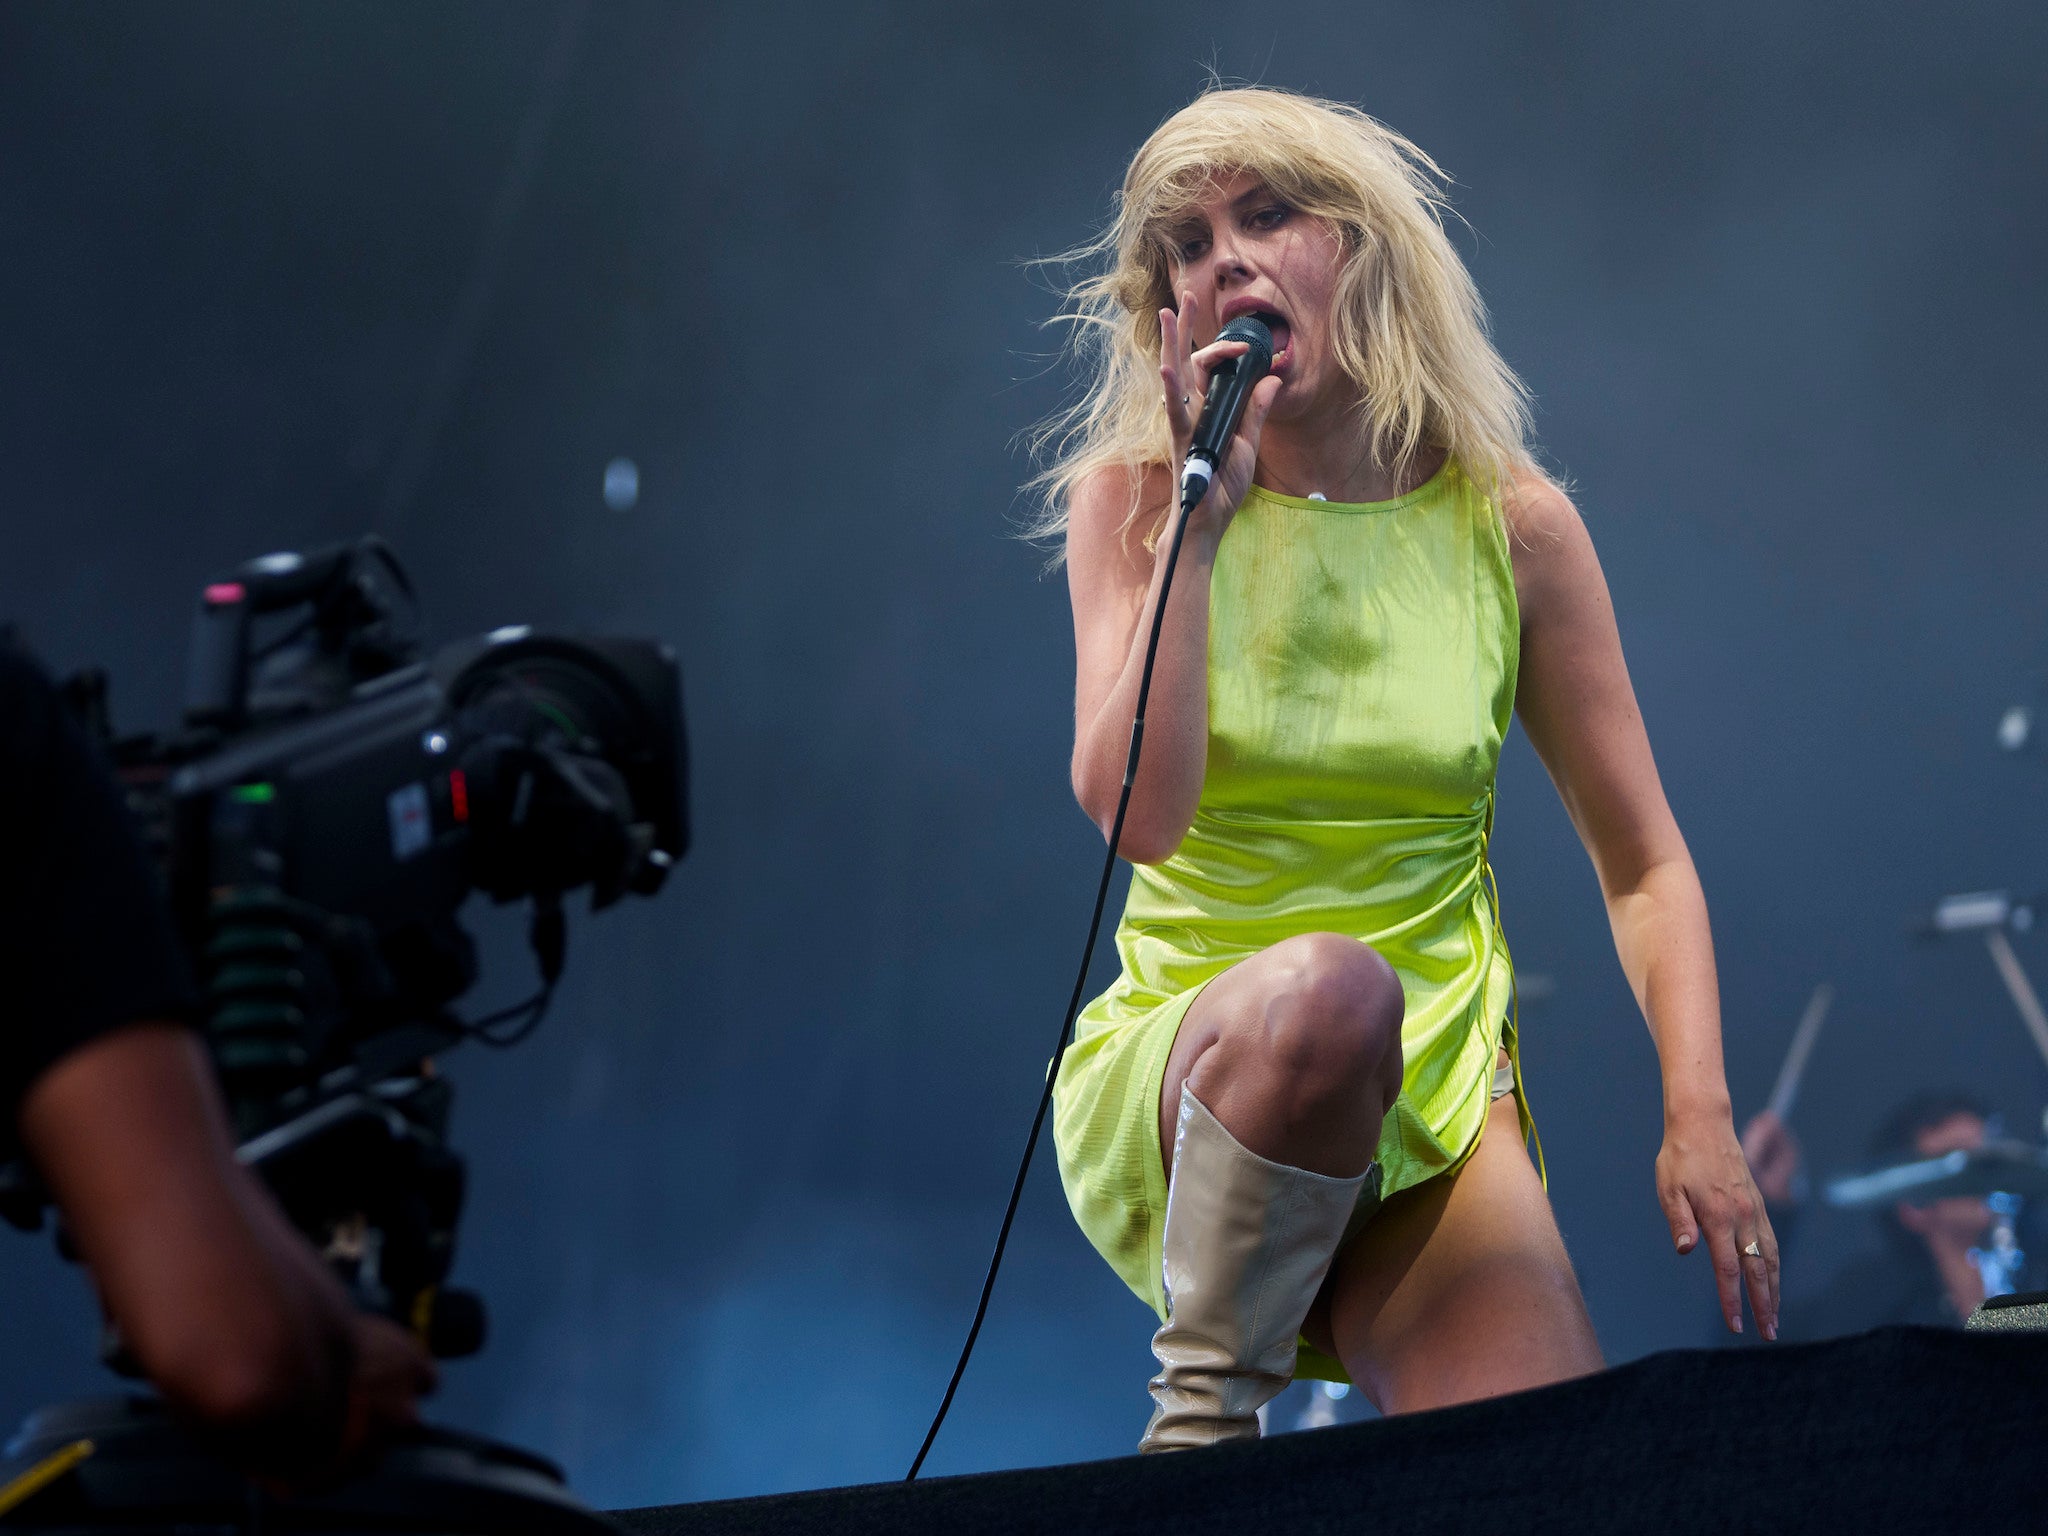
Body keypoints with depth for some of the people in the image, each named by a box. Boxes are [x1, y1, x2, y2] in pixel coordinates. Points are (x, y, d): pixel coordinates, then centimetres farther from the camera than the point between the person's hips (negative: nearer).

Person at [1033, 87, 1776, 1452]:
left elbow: (1644, 863, 6)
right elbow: (1137, 814, -16)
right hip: (1184, 1081, -1)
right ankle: (1203, 1416, -17)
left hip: (1429, 1109, 1)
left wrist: (1701, 1113, -8)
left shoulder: (1510, 525, 2)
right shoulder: (1132, 499, 0)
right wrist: (1202, 518, -16)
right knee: (1323, 987, -38)